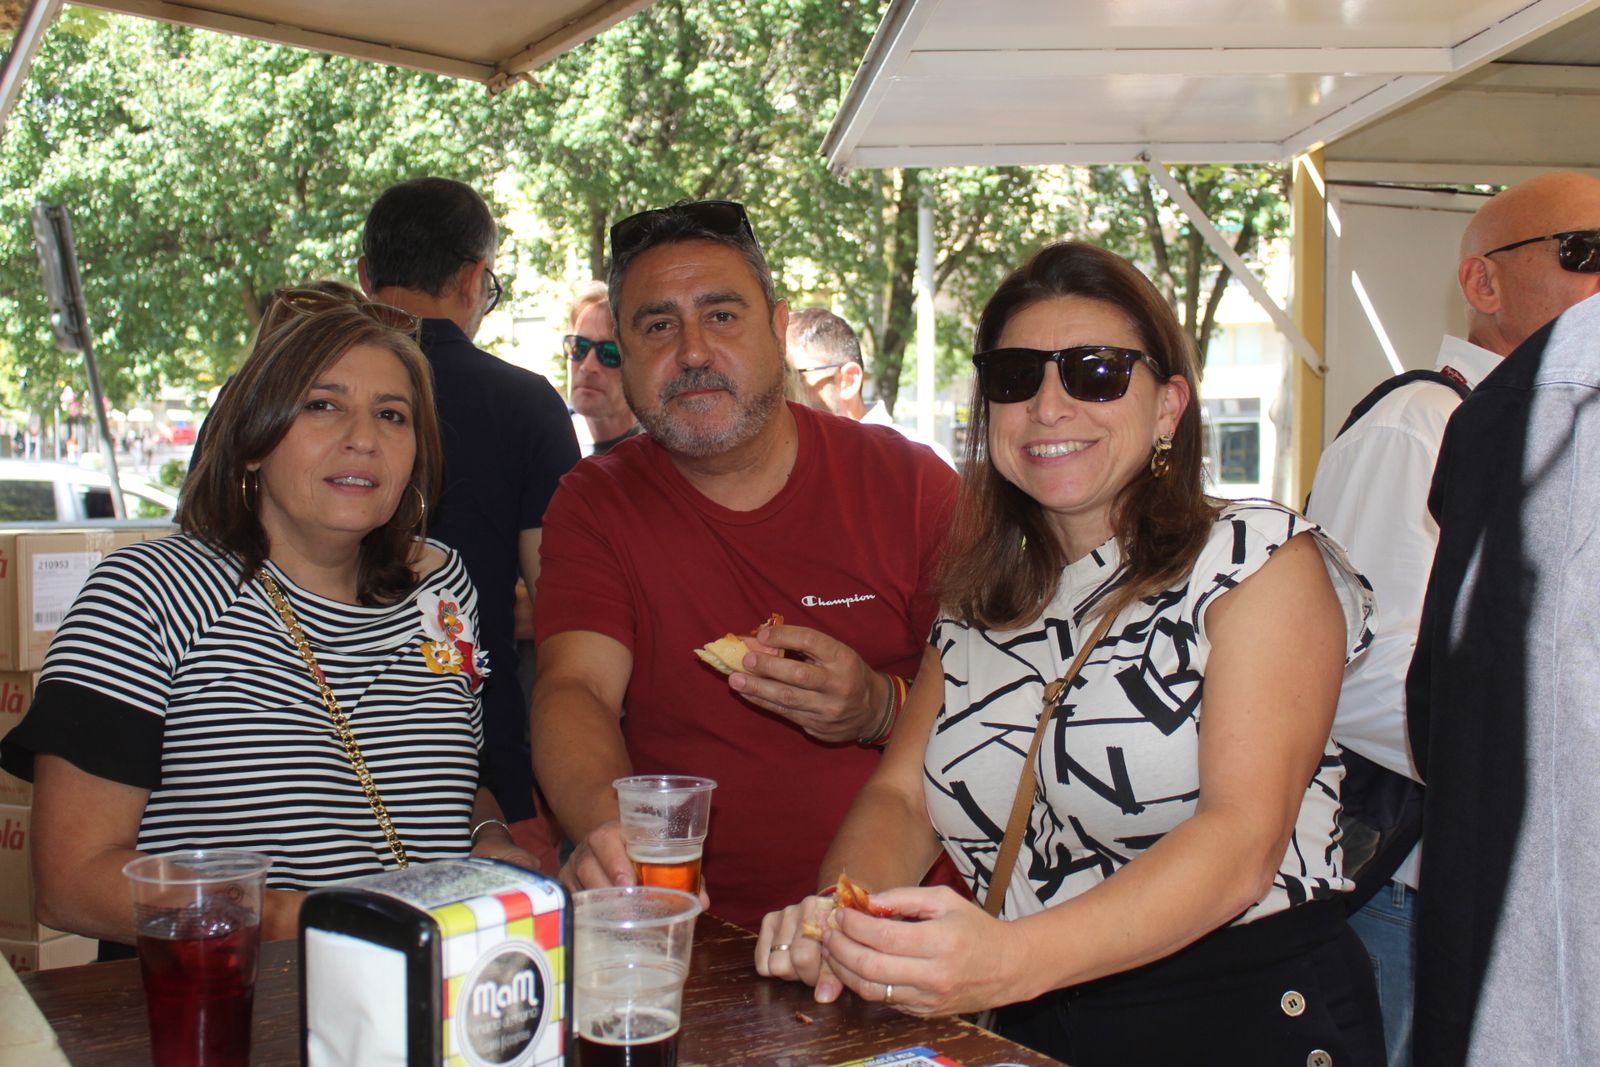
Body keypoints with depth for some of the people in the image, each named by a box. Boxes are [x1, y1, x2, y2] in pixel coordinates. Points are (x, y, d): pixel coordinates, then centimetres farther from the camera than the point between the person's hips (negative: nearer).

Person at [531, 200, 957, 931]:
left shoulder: (908, 483, 4)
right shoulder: (595, 506, 6)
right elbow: (574, 687, -9)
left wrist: (881, 710, -16)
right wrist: (608, 824, -29)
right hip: (690, 935, 1)